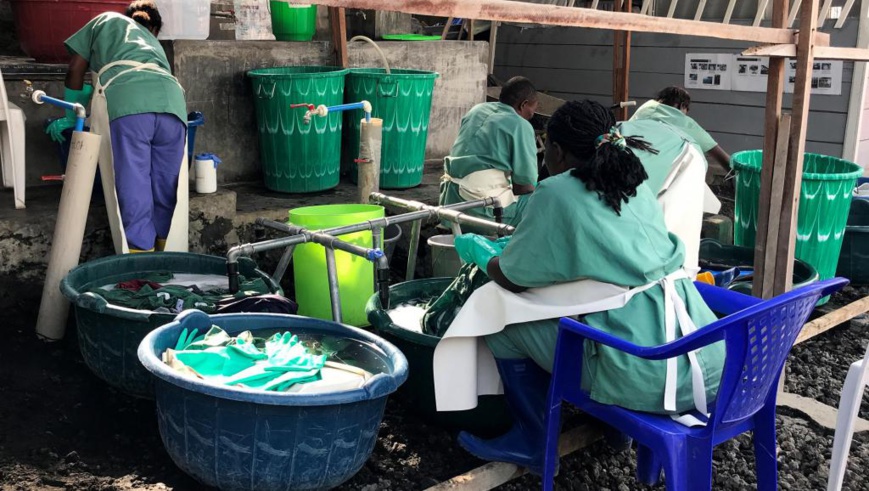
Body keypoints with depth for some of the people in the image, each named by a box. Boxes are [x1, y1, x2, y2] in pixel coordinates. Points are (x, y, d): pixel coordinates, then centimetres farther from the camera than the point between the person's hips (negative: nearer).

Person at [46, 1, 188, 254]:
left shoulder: (107, 20, 35)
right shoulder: (154, 43, 42)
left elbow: (76, 69, 31)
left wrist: (72, 117, 42)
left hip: (127, 103, -3)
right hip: (171, 101, 3)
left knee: (133, 192, -5)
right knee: (166, 192, 8)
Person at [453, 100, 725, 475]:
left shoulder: (556, 193, -5)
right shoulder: (636, 186, 16)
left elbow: (512, 280, 2)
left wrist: (478, 251, 24)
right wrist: (510, 244, 39)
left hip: (647, 376, -8)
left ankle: (532, 442, 21)